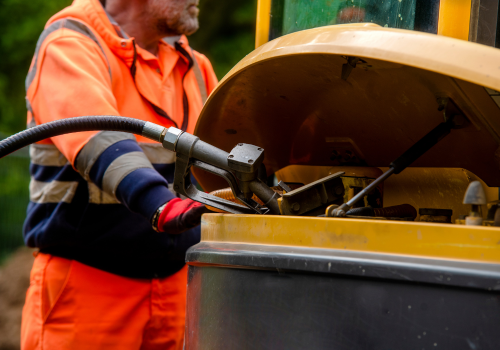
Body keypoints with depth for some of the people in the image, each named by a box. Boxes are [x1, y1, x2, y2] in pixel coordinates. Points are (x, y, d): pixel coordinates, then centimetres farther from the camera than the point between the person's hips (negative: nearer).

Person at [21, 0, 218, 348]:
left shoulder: (192, 64, 14)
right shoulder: (68, 47, -10)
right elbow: (100, 142, -28)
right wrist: (159, 205, -43)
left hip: (175, 280, 6)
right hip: (87, 282, -6)